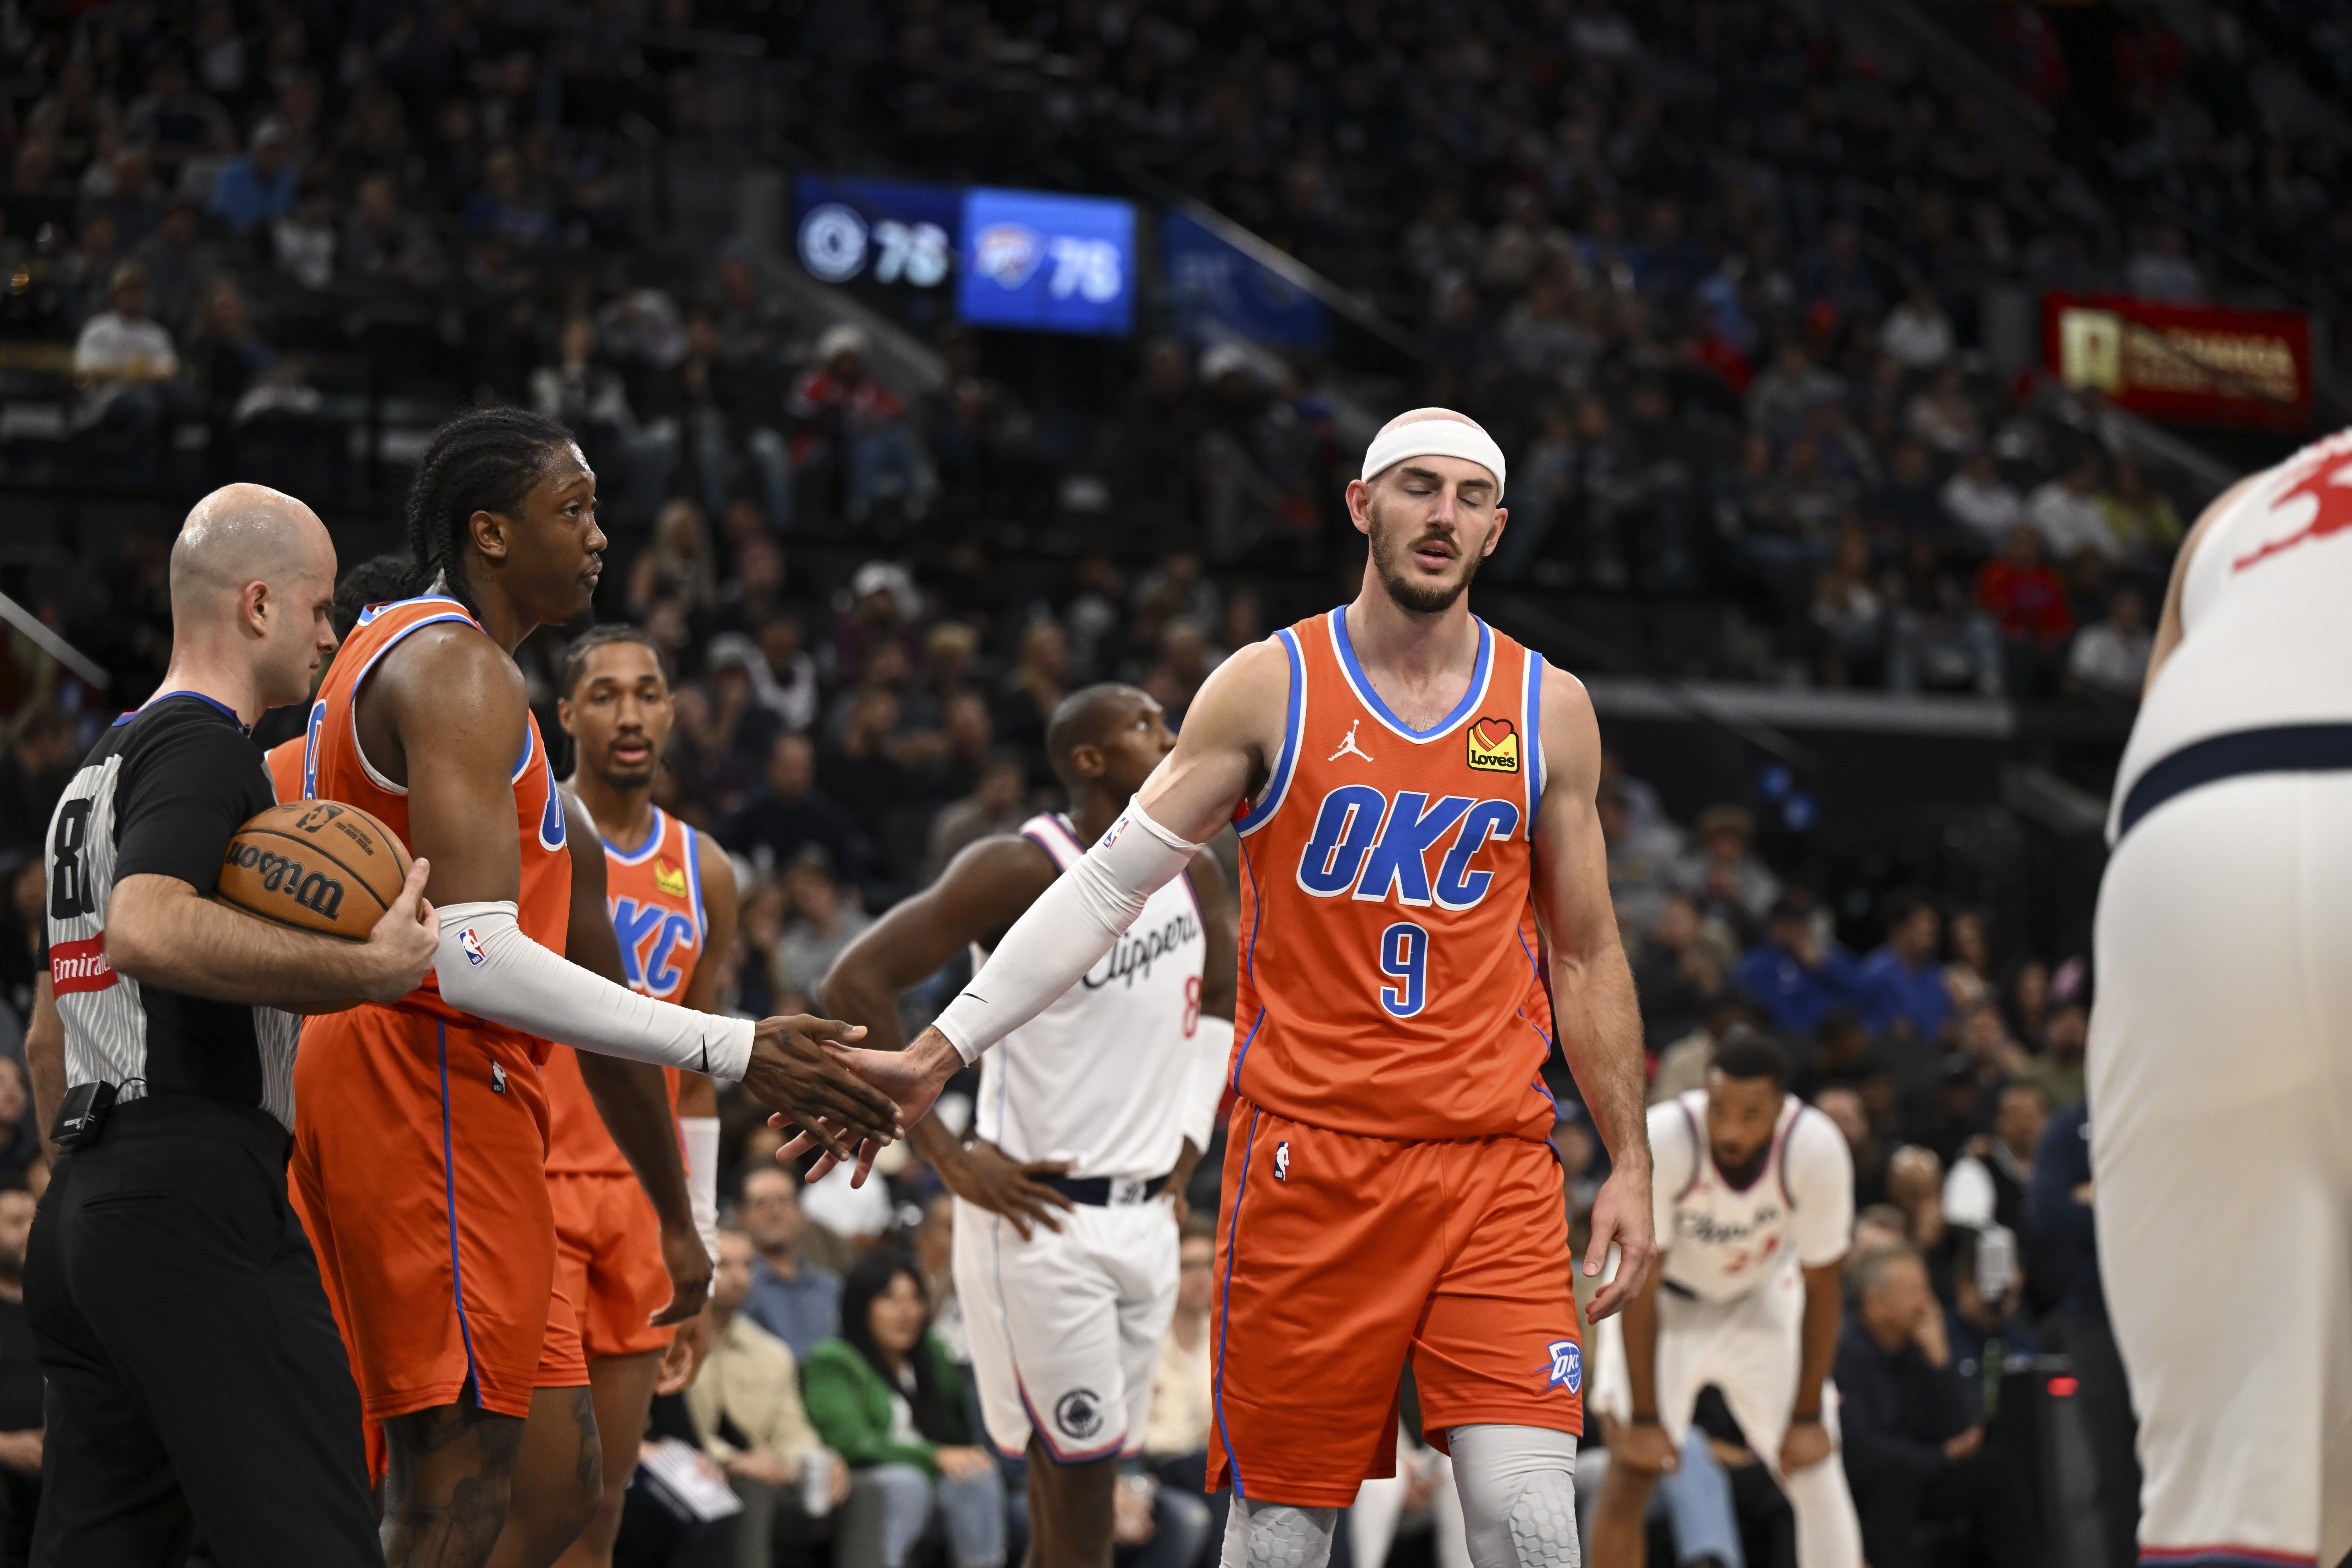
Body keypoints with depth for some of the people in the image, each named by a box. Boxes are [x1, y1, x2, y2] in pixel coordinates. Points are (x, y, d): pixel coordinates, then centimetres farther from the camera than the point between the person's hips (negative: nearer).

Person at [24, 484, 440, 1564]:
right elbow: (148, 929, -26)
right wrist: (369, 970, -22)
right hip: (197, 1206, -10)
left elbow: (47, 1036, 30)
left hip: (82, 1218, 10)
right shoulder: (202, 742, -6)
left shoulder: (104, 765, 25)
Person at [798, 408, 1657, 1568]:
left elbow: (1585, 952, 14)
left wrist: (1629, 1163, 8)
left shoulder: (1548, 710, 7)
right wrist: (940, 1052, -4)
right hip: (1307, 1155, -1)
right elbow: (1105, 887, 2)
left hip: (1494, 1166, 1)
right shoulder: (1269, 689, 1)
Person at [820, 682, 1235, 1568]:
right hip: (1043, 1216, -7)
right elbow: (856, 985, -17)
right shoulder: (1023, 871, -13)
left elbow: (1222, 1005, 28)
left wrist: (1189, 1136, 13)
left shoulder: (1191, 872, 8)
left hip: (1147, 1218, 7)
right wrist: (949, 1158, -16)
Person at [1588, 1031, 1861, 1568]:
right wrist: (1644, 1418, -24)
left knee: (1816, 1470, -4)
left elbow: (1821, 1288, -17)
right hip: (1667, 1300, -2)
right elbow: (1638, 1288, -26)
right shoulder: (1662, 1141, -36)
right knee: (1631, 1472, -15)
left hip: (1763, 1300, 2)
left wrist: (1808, 1417, -14)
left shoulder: (1817, 1150, -31)